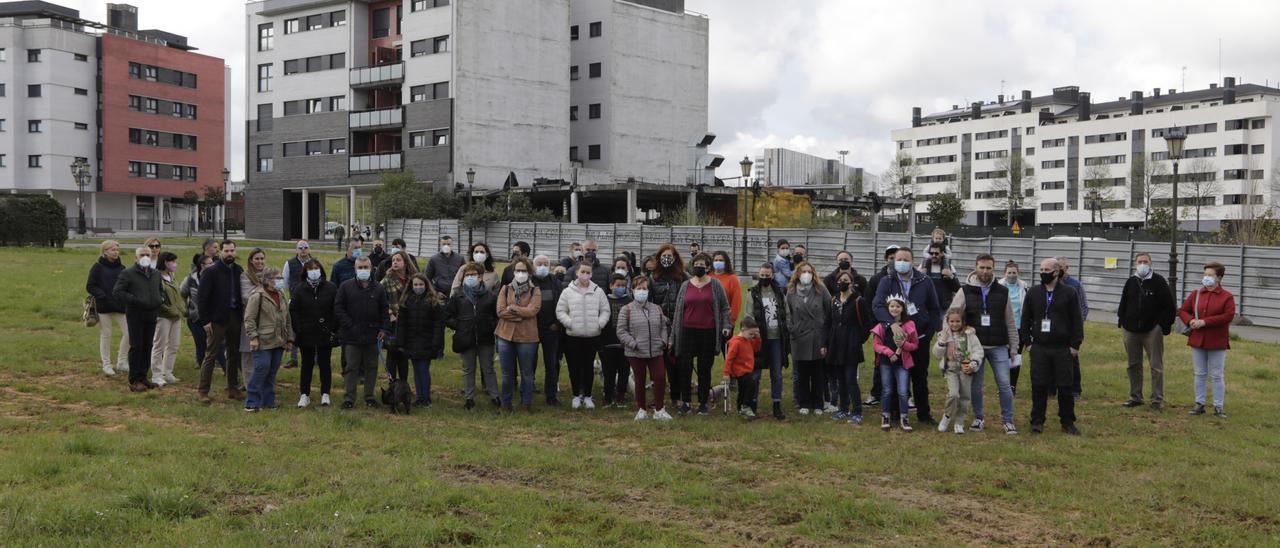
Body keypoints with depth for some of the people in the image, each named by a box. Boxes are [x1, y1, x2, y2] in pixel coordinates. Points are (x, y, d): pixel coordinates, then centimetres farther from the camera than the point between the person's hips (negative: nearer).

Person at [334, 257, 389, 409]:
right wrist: (349, 325, -10)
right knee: (351, 367, 3)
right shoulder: (346, 287, 1)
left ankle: (369, 396, 19)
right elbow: (338, 308, -1)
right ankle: (349, 397, 9)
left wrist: (383, 329, 0)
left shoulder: (378, 288, 7)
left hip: (372, 335, 2)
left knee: (371, 367, 9)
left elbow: (385, 310, 10)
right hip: (352, 335, -2)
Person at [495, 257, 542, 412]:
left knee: (526, 373, 8)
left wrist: (512, 308, -10)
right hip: (506, 336, 2)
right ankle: (506, 403, 22)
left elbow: (531, 311, -15)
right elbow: (500, 311, -6)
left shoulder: (535, 291, 1)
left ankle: (526, 404, 19)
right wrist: (521, 314, -13)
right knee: (507, 374, 10)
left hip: (527, 337, -2)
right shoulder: (505, 289, 6)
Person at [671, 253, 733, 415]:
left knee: (705, 368, 5)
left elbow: (724, 308, 7)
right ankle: (685, 401, 9)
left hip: (708, 333, -1)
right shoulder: (685, 285, 8)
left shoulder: (715, 285, 4)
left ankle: (703, 402, 14)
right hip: (688, 331, 1)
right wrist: (673, 335, 9)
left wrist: (726, 325, -6)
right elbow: (678, 310, 11)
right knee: (685, 367, -1)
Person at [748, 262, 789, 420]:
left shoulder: (780, 292, 7)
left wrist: (787, 335, 6)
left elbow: (787, 315, 11)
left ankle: (777, 406, 13)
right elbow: (749, 317, -4)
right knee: (755, 373, 4)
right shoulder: (753, 293, -2)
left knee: (777, 374, 6)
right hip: (759, 338, -2)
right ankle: (753, 404, 16)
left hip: (777, 338, 3)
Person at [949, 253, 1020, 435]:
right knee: (975, 384, 8)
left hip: (999, 347, 0)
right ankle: (979, 418, 23)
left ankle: (1008, 421, 9)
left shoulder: (1003, 292, 4)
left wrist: (1013, 347, 7)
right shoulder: (965, 291, 0)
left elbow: (1010, 322, 8)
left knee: (1004, 384, -3)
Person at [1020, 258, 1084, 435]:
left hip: (1062, 348, -2)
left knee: (1065, 386, 3)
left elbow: (1076, 320, 0)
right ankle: (1037, 421, 11)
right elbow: (1025, 319, 10)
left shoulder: (1069, 293, 0)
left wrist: (1075, 344, -4)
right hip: (1039, 348, 2)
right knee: (1038, 386, 2)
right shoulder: (1033, 293, 7)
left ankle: (1068, 422, 15)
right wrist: (1027, 341, 3)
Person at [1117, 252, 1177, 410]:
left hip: (1152, 330, -5)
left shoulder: (1158, 281, -4)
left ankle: (1157, 399, 3)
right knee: (1134, 365, 11)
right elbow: (1123, 303, 18)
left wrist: (1165, 324, -8)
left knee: (1156, 366, -3)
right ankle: (1135, 397, 20)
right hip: (1131, 330, 5)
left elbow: (1168, 305, -5)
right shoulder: (1130, 282, 10)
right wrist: (1120, 320, 10)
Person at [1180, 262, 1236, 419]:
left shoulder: (1227, 297, -5)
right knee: (1200, 374, 10)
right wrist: (1190, 321, -11)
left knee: (1217, 376, 2)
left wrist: (1205, 322, -20)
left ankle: (1218, 407, 9)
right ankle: (1199, 404, 17)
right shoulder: (1195, 294, 8)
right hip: (1197, 341, 4)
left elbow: (1229, 316, -16)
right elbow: (1182, 310, 10)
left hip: (1217, 342, -4)